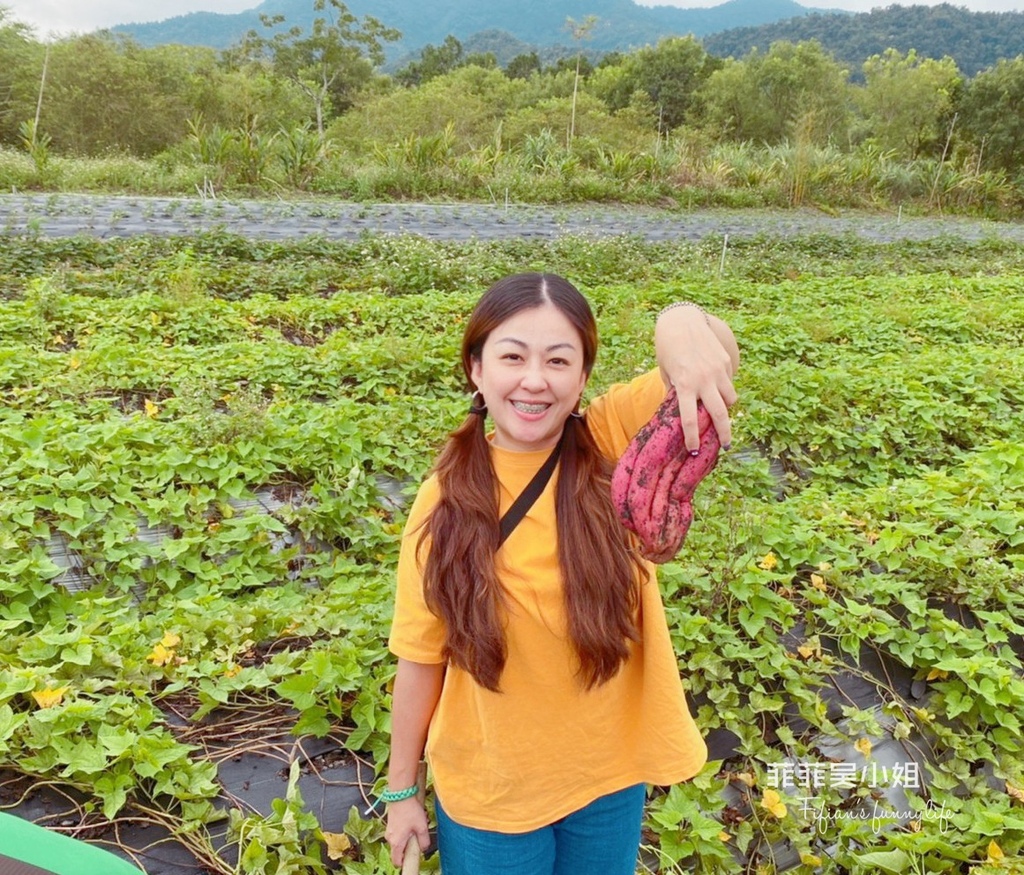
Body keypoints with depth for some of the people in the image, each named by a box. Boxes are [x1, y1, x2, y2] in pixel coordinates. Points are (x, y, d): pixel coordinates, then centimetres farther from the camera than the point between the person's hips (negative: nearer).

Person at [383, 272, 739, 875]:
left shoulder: (613, 444, -17)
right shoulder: (445, 502, -16)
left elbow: (715, 356, -30)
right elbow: (421, 658, -8)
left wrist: (683, 325, -52)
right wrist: (402, 790, 1)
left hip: (611, 773, 1)